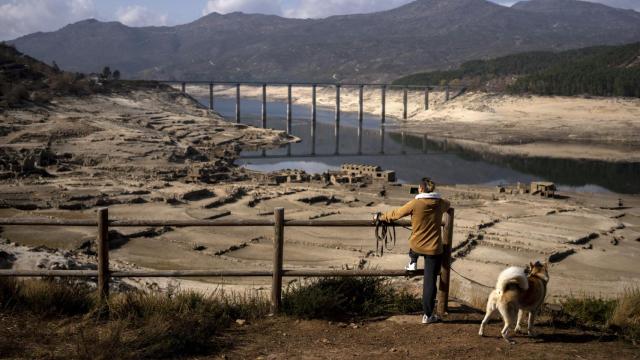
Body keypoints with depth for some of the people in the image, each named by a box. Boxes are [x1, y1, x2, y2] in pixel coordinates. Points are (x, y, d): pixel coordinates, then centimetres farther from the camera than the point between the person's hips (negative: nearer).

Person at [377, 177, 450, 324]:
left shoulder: (415, 204, -13)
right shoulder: (440, 203, -3)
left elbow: (396, 213, -1)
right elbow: (448, 205, 22)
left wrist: (382, 217, 16)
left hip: (416, 247, 0)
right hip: (434, 249, 0)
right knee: (430, 282, 5)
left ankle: (412, 263, 47)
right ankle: (428, 315, 9)